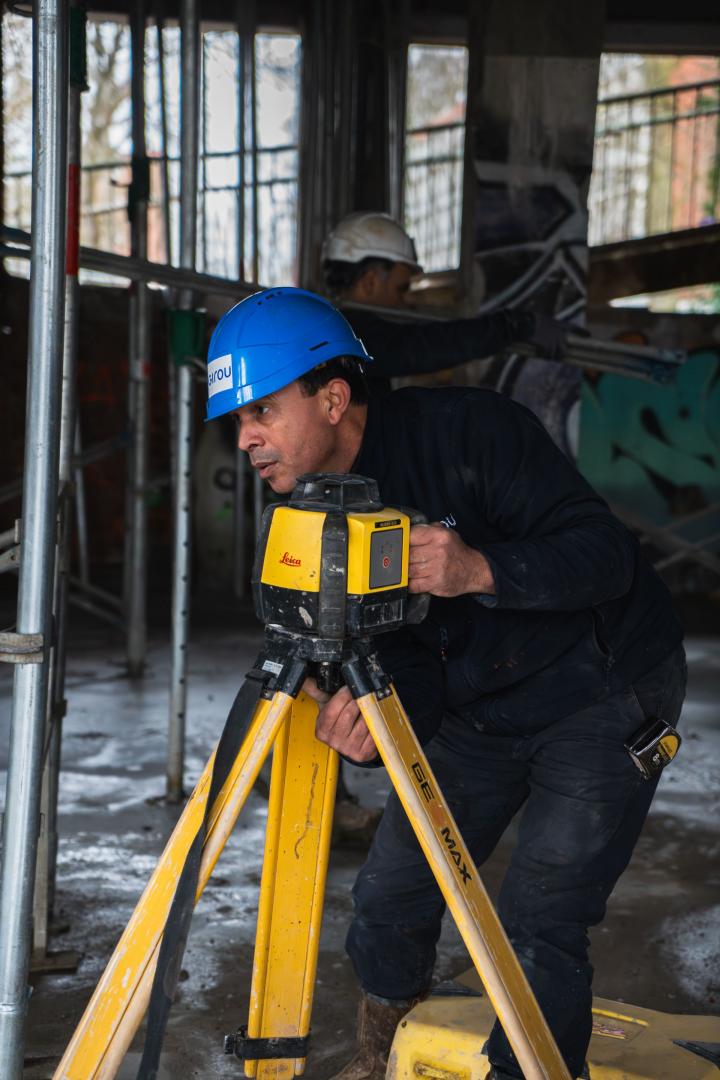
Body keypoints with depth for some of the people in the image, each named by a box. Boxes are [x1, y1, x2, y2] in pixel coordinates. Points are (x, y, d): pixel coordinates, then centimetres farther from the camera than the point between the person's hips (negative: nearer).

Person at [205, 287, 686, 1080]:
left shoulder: (465, 433, -24)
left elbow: (607, 553, -26)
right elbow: (409, 664, -8)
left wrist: (482, 570, -41)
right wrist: (370, 727, -30)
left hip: (602, 693, -6)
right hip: (479, 707, 7)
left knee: (535, 924, -13)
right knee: (391, 892, 8)